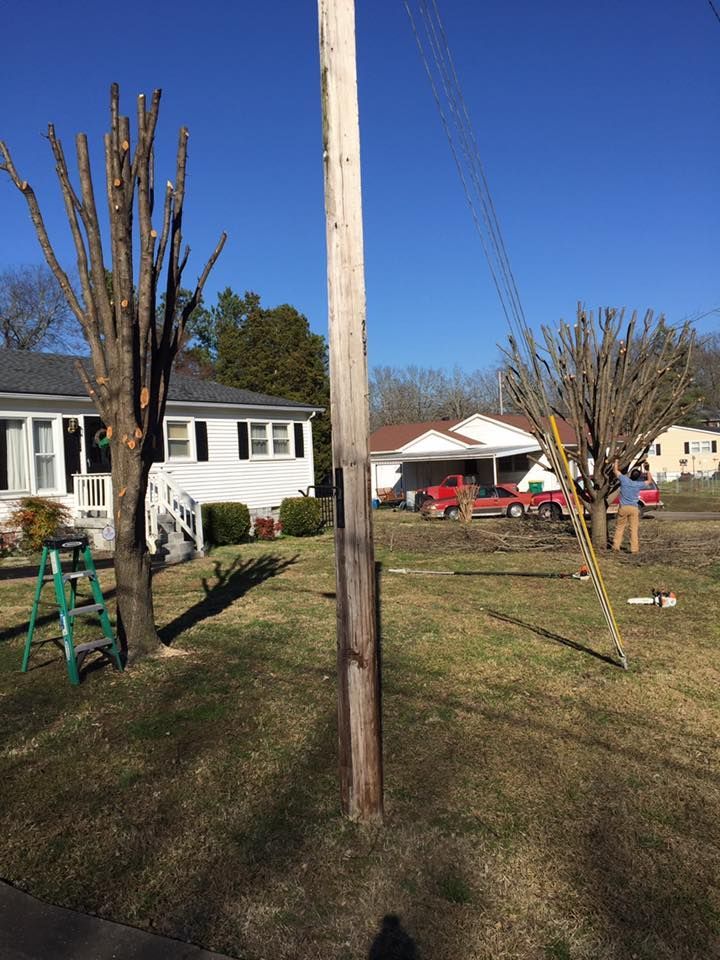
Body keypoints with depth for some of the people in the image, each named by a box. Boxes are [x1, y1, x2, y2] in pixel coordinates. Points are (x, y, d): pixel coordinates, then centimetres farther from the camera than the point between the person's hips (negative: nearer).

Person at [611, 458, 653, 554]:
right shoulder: (638, 484, -3)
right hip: (634, 508, 0)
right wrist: (647, 470, 19)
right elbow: (649, 481, 17)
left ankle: (616, 547, 5)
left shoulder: (624, 479, -6)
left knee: (619, 528, 8)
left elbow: (615, 470, 7)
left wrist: (616, 461, 19)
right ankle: (634, 548, 2)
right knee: (634, 529, 4)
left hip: (623, 507, 0)